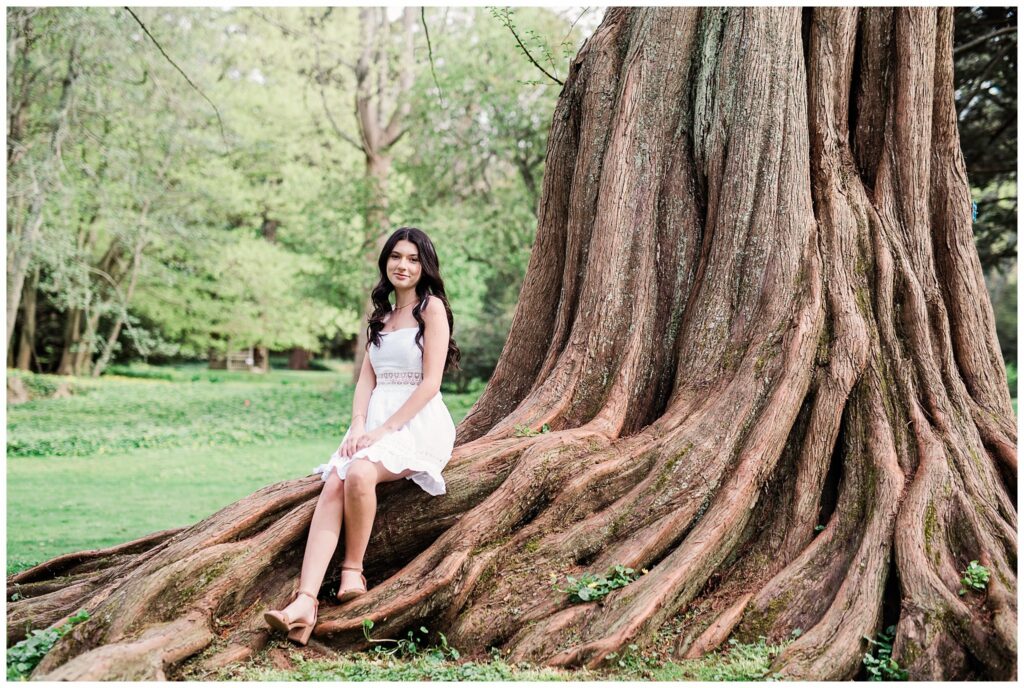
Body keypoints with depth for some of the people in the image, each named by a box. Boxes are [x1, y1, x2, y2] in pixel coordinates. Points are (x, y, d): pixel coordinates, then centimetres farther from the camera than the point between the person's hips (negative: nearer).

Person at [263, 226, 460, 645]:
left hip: (418, 423, -6)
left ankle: (353, 570, -15)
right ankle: (304, 603, -35)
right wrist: (358, 426, -5)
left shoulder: (432, 308, -1)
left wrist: (383, 430, -15)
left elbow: (430, 382, -9)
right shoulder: (382, 316, 22)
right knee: (333, 486, -22)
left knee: (359, 473, -34)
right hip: (374, 422, 6)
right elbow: (367, 379, 14)